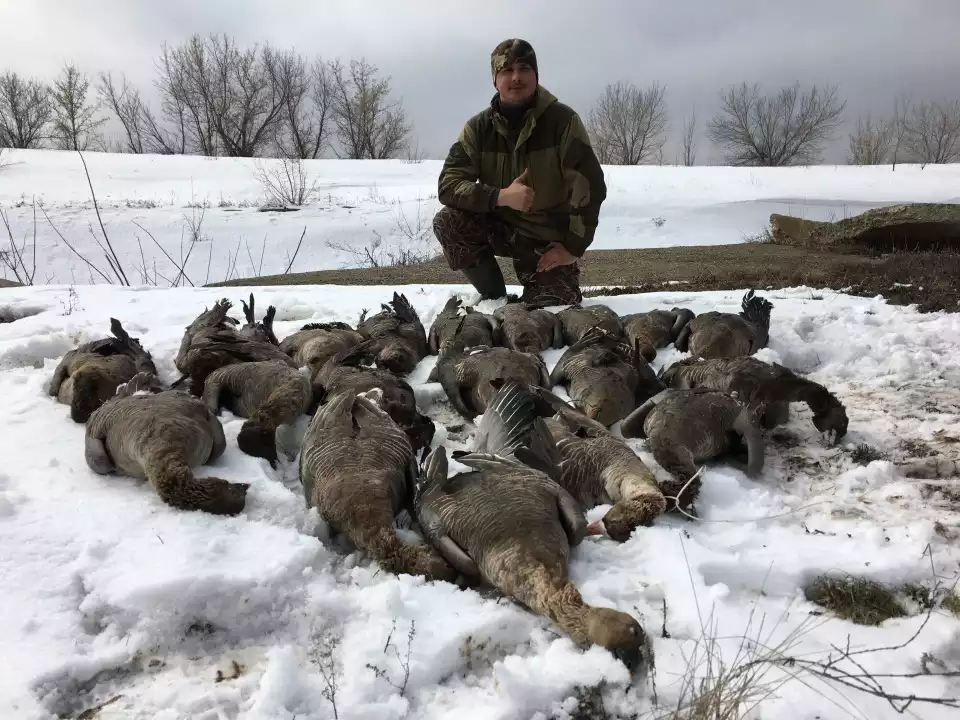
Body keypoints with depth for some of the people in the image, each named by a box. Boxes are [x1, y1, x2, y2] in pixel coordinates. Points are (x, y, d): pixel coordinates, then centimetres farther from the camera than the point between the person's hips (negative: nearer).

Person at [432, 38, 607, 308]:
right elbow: (448, 184, -16)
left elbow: (589, 187, -17)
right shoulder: (478, 127, -7)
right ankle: (494, 296, -1)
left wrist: (573, 247, -18)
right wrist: (500, 196, -31)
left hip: (549, 240, -2)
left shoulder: (562, 119, -16)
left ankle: (556, 289, 26)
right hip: (501, 227, 2)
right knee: (447, 222, -24)